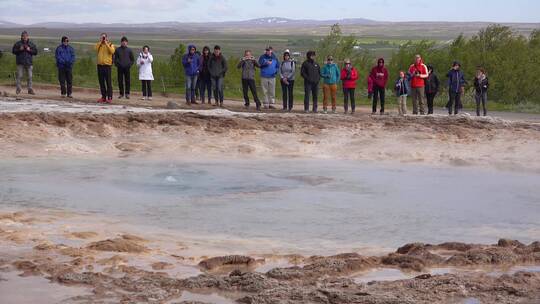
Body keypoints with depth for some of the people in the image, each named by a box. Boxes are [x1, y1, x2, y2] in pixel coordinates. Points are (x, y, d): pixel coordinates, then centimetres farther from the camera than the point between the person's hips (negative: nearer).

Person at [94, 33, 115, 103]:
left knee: (108, 82, -6)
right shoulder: (99, 45, 14)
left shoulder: (110, 45, 3)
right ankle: (103, 97, 14)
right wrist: (100, 42, -6)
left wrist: (106, 43, -13)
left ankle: (109, 97, -6)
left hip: (107, 65, -5)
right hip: (100, 65, 5)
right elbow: (96, 49, -5)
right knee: (101, 82, 8)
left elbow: (112, 51, -16)